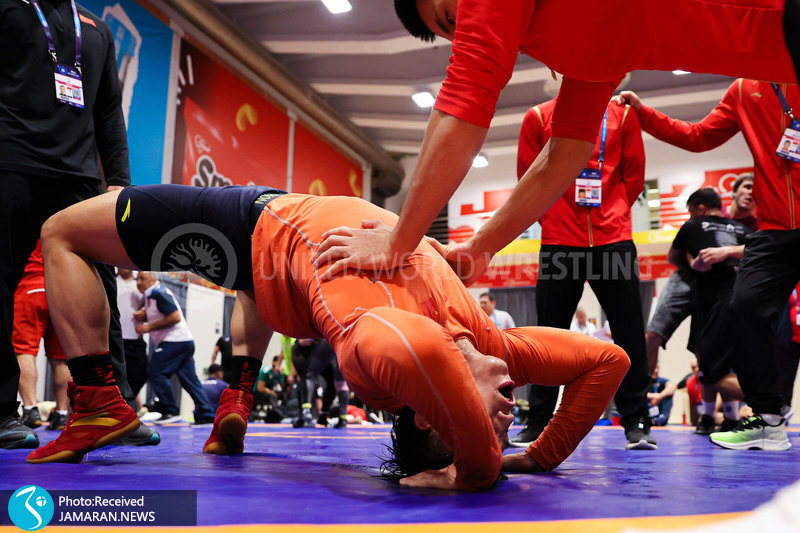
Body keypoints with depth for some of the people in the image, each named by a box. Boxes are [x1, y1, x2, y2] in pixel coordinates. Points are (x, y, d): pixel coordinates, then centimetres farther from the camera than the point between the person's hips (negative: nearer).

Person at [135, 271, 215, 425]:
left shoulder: (159, 293, -11)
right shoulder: (150, 295, 20)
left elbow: (175, 317, -20)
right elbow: (158, 316, 32)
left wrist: (148, 327, -17)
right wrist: (143, 315, 10)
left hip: (175, 341, -10)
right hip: (184, 342, 10)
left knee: (155, 372, -12)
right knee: (189, 379, 8)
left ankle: (171, 412, -9)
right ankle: (206, 415, 7)